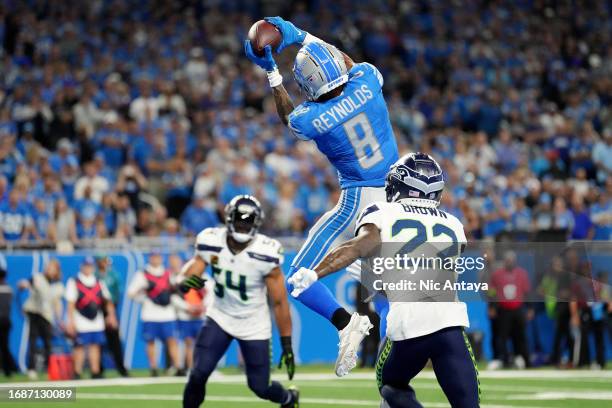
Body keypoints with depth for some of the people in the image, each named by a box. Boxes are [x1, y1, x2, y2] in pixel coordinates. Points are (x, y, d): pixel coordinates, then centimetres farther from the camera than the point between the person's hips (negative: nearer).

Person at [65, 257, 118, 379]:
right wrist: (71, 322, -12)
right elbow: (71, 304, -7)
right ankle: (77, 374, 1)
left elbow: (107, 300, 15)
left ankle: (96, 373, 8)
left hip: (97, 322, 4)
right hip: (81, 322, -4)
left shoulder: (99, 283, 13)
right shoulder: (73, 282, -1)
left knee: (95, 346, 4)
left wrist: (111, 315, 3)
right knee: (80, 347, -4)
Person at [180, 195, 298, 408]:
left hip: (254, 325, -2)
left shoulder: (265, 254, -23)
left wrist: (287, 346, -13)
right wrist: (188, 281, -37)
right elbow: (188, 276, -11)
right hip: (220, 317, 2)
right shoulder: (211, 242, -15)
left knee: (260, 387, 5)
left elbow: (279, 302, -15)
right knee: (198, 374, -15)